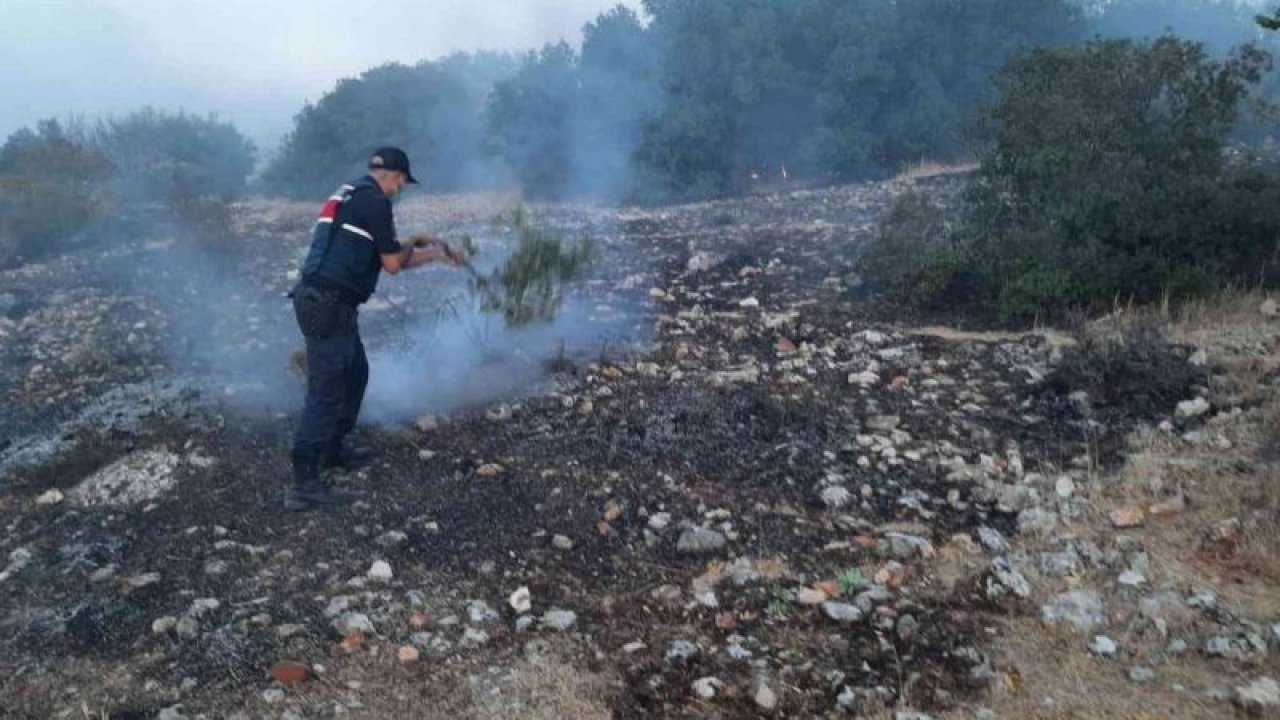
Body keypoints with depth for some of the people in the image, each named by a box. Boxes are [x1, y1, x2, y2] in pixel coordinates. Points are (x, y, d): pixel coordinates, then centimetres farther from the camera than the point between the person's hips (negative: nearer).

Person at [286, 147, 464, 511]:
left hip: (323, 300, 10)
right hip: (327, 304, -10)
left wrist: (434, 254, 28)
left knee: (355, 373, 23)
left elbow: (382, 257, 26)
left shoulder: (352, 195, 21)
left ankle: (333, 447, 35)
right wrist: (415, 244, 14)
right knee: (326, 390, -10)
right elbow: (393, 264, -6)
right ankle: (304, 483, -10)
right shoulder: (375, 201, -9)